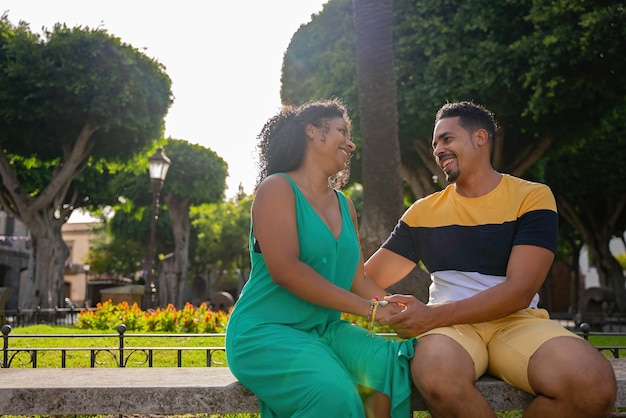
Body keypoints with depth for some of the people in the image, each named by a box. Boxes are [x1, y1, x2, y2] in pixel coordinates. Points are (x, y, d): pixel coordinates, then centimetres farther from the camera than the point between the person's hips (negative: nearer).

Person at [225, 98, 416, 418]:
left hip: (326, 330, 7)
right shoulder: (278, 189, -7)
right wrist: (368, 308, -21)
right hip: (265, 331, -7)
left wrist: (397, 309, -10)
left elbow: (357, 278, 10)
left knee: (396, 362, -20)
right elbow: (285, 270, -20)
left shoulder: (344, 206, 16)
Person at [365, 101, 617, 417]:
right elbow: (368, 279, 14)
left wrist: (432, 315, -19)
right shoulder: (423, 212, 13)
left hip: (517, 322, 0)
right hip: (449, 326, 0)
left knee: (594, 384, -32)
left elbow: (520, 291, -10)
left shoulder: (531, 197, 2)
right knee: (436, 378, -38)